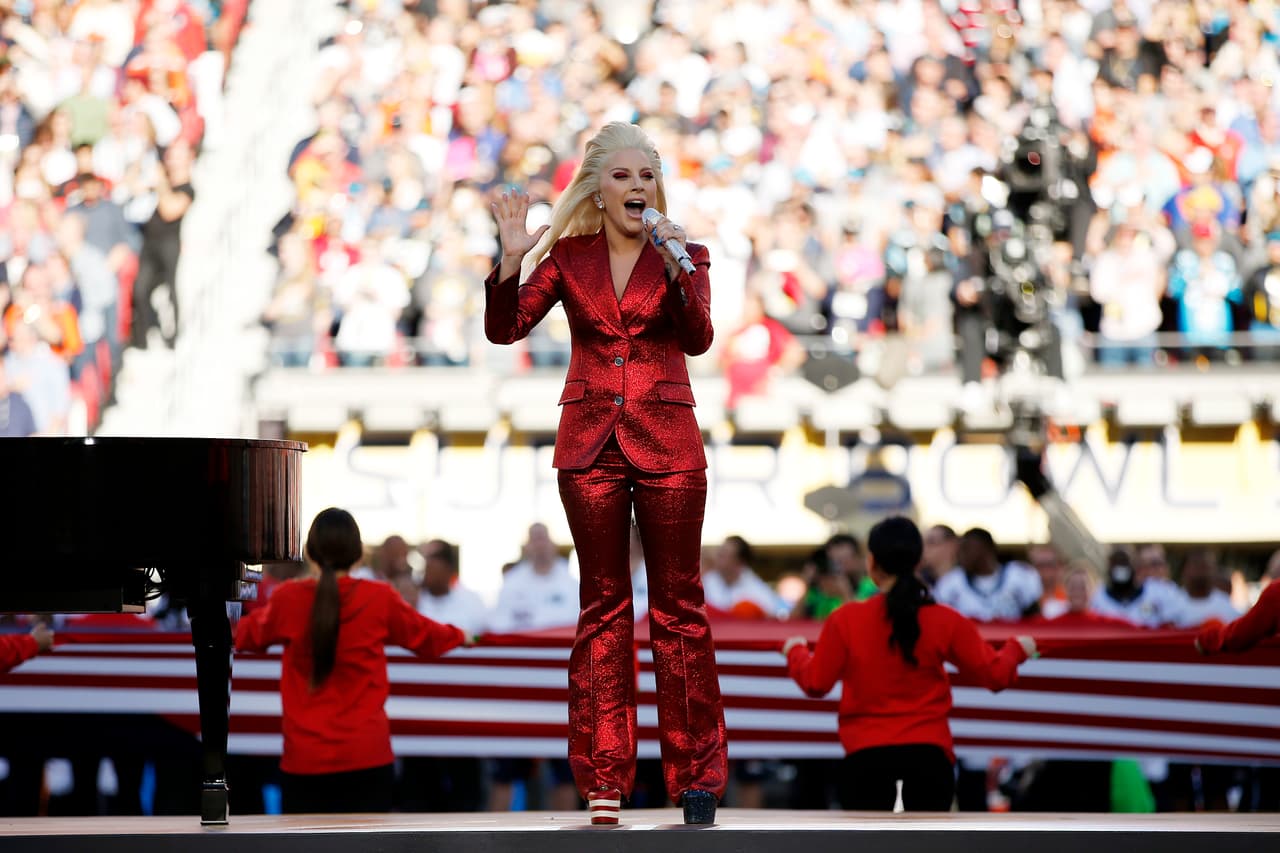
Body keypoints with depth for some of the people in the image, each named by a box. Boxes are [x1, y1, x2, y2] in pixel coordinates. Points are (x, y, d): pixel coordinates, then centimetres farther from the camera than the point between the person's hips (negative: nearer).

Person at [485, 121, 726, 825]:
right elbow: (504, 329, -2)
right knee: (603, 606, 4)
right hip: (590, 444, 1)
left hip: (666, 443, -1)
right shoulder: (568, 256, 7)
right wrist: (512, 258, -15)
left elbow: (697, 338, -11)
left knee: (678, 605, -1)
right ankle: (604, 779, 7)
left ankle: (697, 777, 4)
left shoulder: (684, 255, 4)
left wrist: (678, 266, -24)